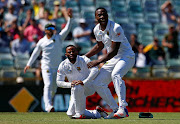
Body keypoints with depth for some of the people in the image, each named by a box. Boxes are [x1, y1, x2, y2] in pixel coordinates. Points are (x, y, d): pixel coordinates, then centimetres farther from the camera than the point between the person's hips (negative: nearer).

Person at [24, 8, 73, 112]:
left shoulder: (59, 38, 2)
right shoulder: (42, 42, 5)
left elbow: (67, 29, -9)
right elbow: (35, 53, 15)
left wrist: (70, 18, -22)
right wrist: (29, 64, 15)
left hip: (57, 67, 2)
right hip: (46, 67, -2)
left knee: (54, 87, 8)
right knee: (48, 85, -17)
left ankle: (50, 99, 35)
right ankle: (48, 106, -26)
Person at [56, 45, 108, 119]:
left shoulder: (84, 60, -14)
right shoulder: (63, 65, -4)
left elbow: (95, 70, -29)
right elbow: (59, 82, -6)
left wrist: (84, 82, -42)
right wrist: (70, 84, -27)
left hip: (89, 87, -5)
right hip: (75, 91, 5)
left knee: (77, 87, -38)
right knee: (71, 114, -6)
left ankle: (80, 113, -24)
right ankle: (96, 113, 15)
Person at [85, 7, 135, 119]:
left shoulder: (116, 28, -21)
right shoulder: (97, 30, 3)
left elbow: (114, 51, -24)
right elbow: (100, 46, 22)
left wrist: (98, 62, -27)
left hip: (126, 56, -8)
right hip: (112, 59, 8)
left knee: (115, 74, -38)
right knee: (98, 84, 0)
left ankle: (123, 109, -44)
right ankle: (116, 110, 9)